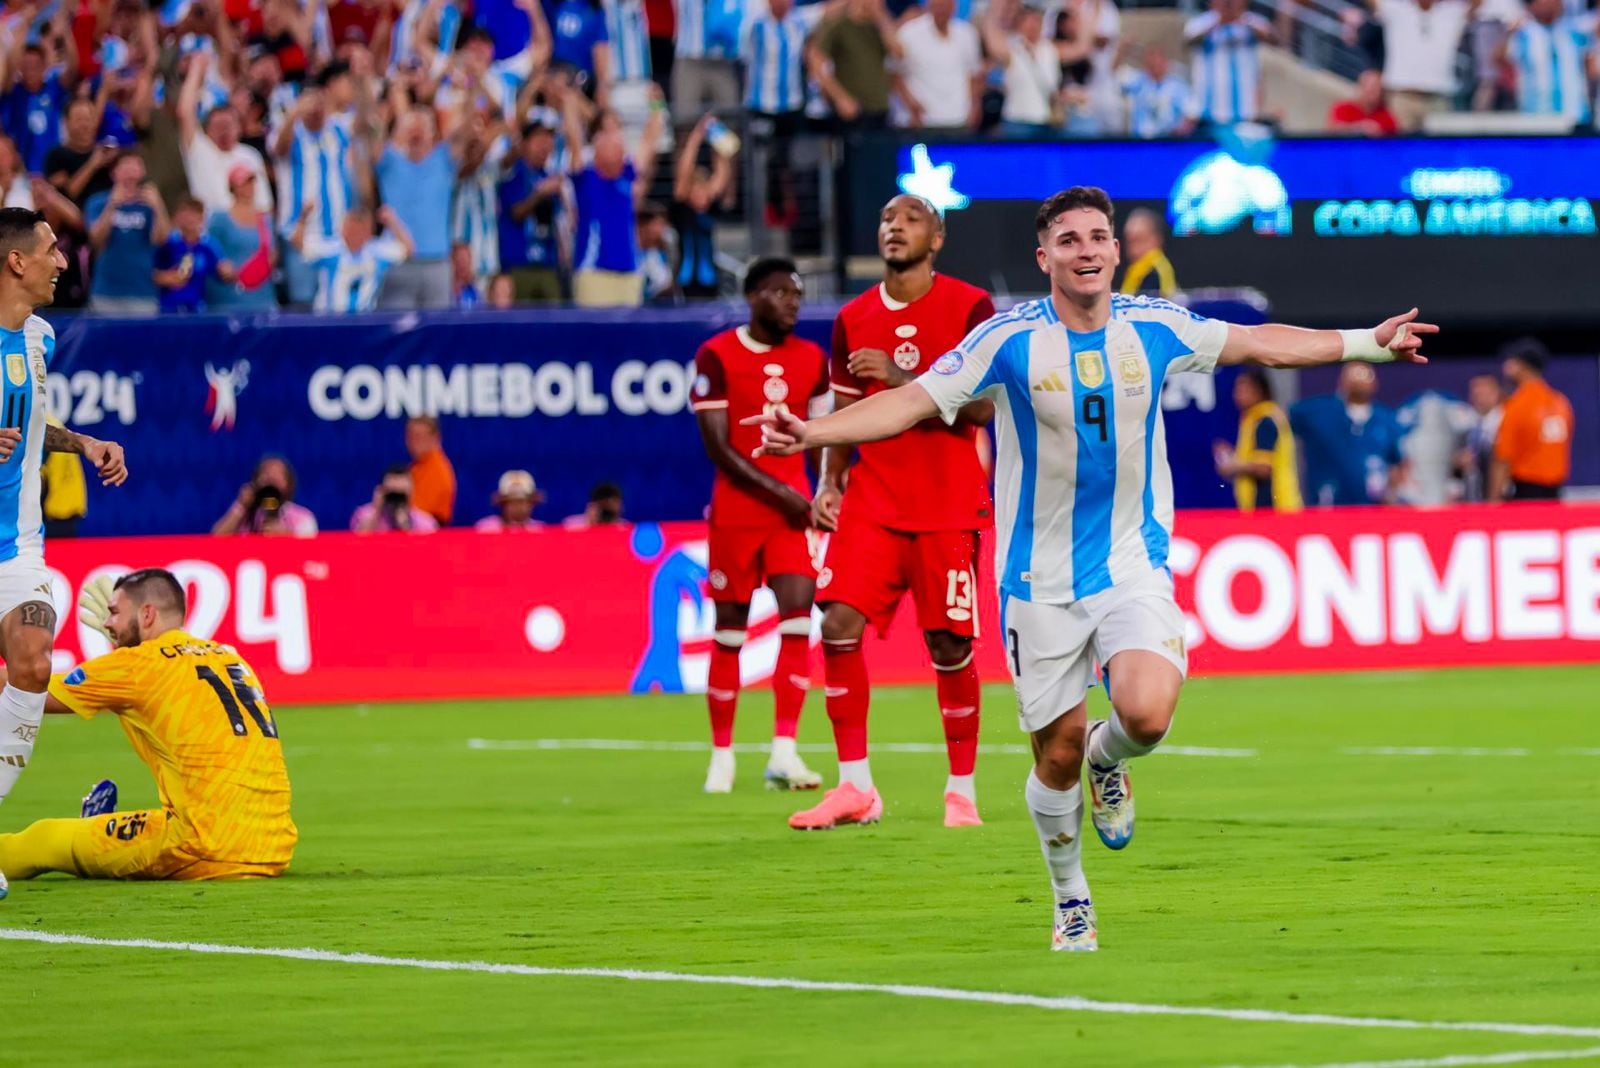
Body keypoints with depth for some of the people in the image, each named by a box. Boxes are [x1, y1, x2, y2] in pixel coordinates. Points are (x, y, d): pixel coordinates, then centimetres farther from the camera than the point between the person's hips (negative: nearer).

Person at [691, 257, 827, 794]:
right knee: (730, 628, 3)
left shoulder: (811, 360, 8)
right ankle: (722, 754, 14)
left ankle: (784, 750, -11)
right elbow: (718, 448, -10)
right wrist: (778, 492, -14)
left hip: (793, 507, 3)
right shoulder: (717, 356, -6)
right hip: (735, 511, -3)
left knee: (798, 617, -11)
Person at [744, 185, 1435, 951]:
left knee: (1147, 713, -24)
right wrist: (810, 433, -26)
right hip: (1041, 580, -1)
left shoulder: (1154, 328, -1)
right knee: (1057, 751, 4)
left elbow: (1260, 343, 14)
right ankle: (1070, 901, 28)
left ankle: (1109, 759, 14)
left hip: (1133, 564, 1)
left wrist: (1366, 342, 19)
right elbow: (912, 401, -12)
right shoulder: (1009, 340, -9)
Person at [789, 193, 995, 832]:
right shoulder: (853, 319, 10)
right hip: (872, 502, 3)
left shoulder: (969, 307, -3)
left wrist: (898, 375, -18)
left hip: (949, 506, -3)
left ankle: (962, 791, 13)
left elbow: (981, 404, -12)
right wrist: (829, 484, 3)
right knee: (839, 623, -12)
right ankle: (855, 787, -7)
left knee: (949, 645, -2)